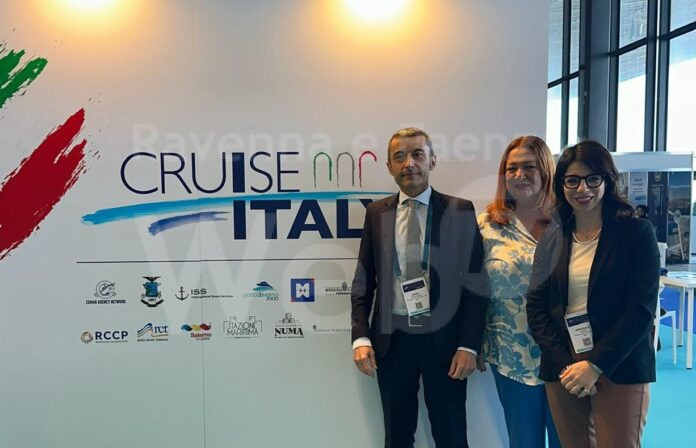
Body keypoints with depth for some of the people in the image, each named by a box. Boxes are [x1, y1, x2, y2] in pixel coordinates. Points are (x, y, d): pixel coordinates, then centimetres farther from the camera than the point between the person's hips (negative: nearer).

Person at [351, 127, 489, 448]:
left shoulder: (460, 211, -3)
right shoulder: (377, 213, 3)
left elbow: (475, 283, -3)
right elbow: (363, 281, 5)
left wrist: (469, 345, -8)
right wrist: (361, 337, -5)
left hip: (444, 339, -1)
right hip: (392, 340, 2)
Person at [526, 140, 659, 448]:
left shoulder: (637, 232, -3)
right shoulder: (552, 238, 6)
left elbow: (642, 308, -9)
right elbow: (536, 307, 3)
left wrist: (595, 365, -15)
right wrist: (565, 364, -8)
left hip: (619, 369, -3)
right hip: (562, 369, 3)